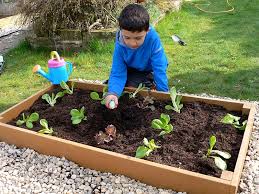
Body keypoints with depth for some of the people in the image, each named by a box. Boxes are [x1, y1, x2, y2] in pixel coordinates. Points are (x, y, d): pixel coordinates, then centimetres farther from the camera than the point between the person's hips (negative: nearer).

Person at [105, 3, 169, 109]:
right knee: (107, 87, -1)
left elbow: (159, 69, -29)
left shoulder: (153, 39, -35)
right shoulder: (120, 45, -26)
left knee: (130, 86, -26)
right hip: (130, 70, 4)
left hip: (149, 70, -4)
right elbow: (117, 74, -26)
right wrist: (112, 93, -46)